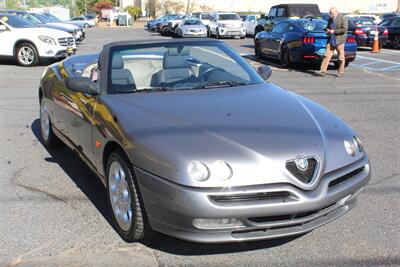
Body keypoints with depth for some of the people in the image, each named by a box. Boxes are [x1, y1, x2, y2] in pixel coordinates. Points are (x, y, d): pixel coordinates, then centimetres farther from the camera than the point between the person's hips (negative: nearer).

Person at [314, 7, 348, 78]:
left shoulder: (343, 19, -5)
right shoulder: (330, 19, 14)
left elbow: (344, 29, -13)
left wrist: (334, 31, -17)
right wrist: (327, 31, 1)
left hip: (339, 41, -5)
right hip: (331, 40, 6)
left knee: (341, 57, 3)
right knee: (327, 56, -2)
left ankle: (341, 72, 13)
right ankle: (323, 71, -3)